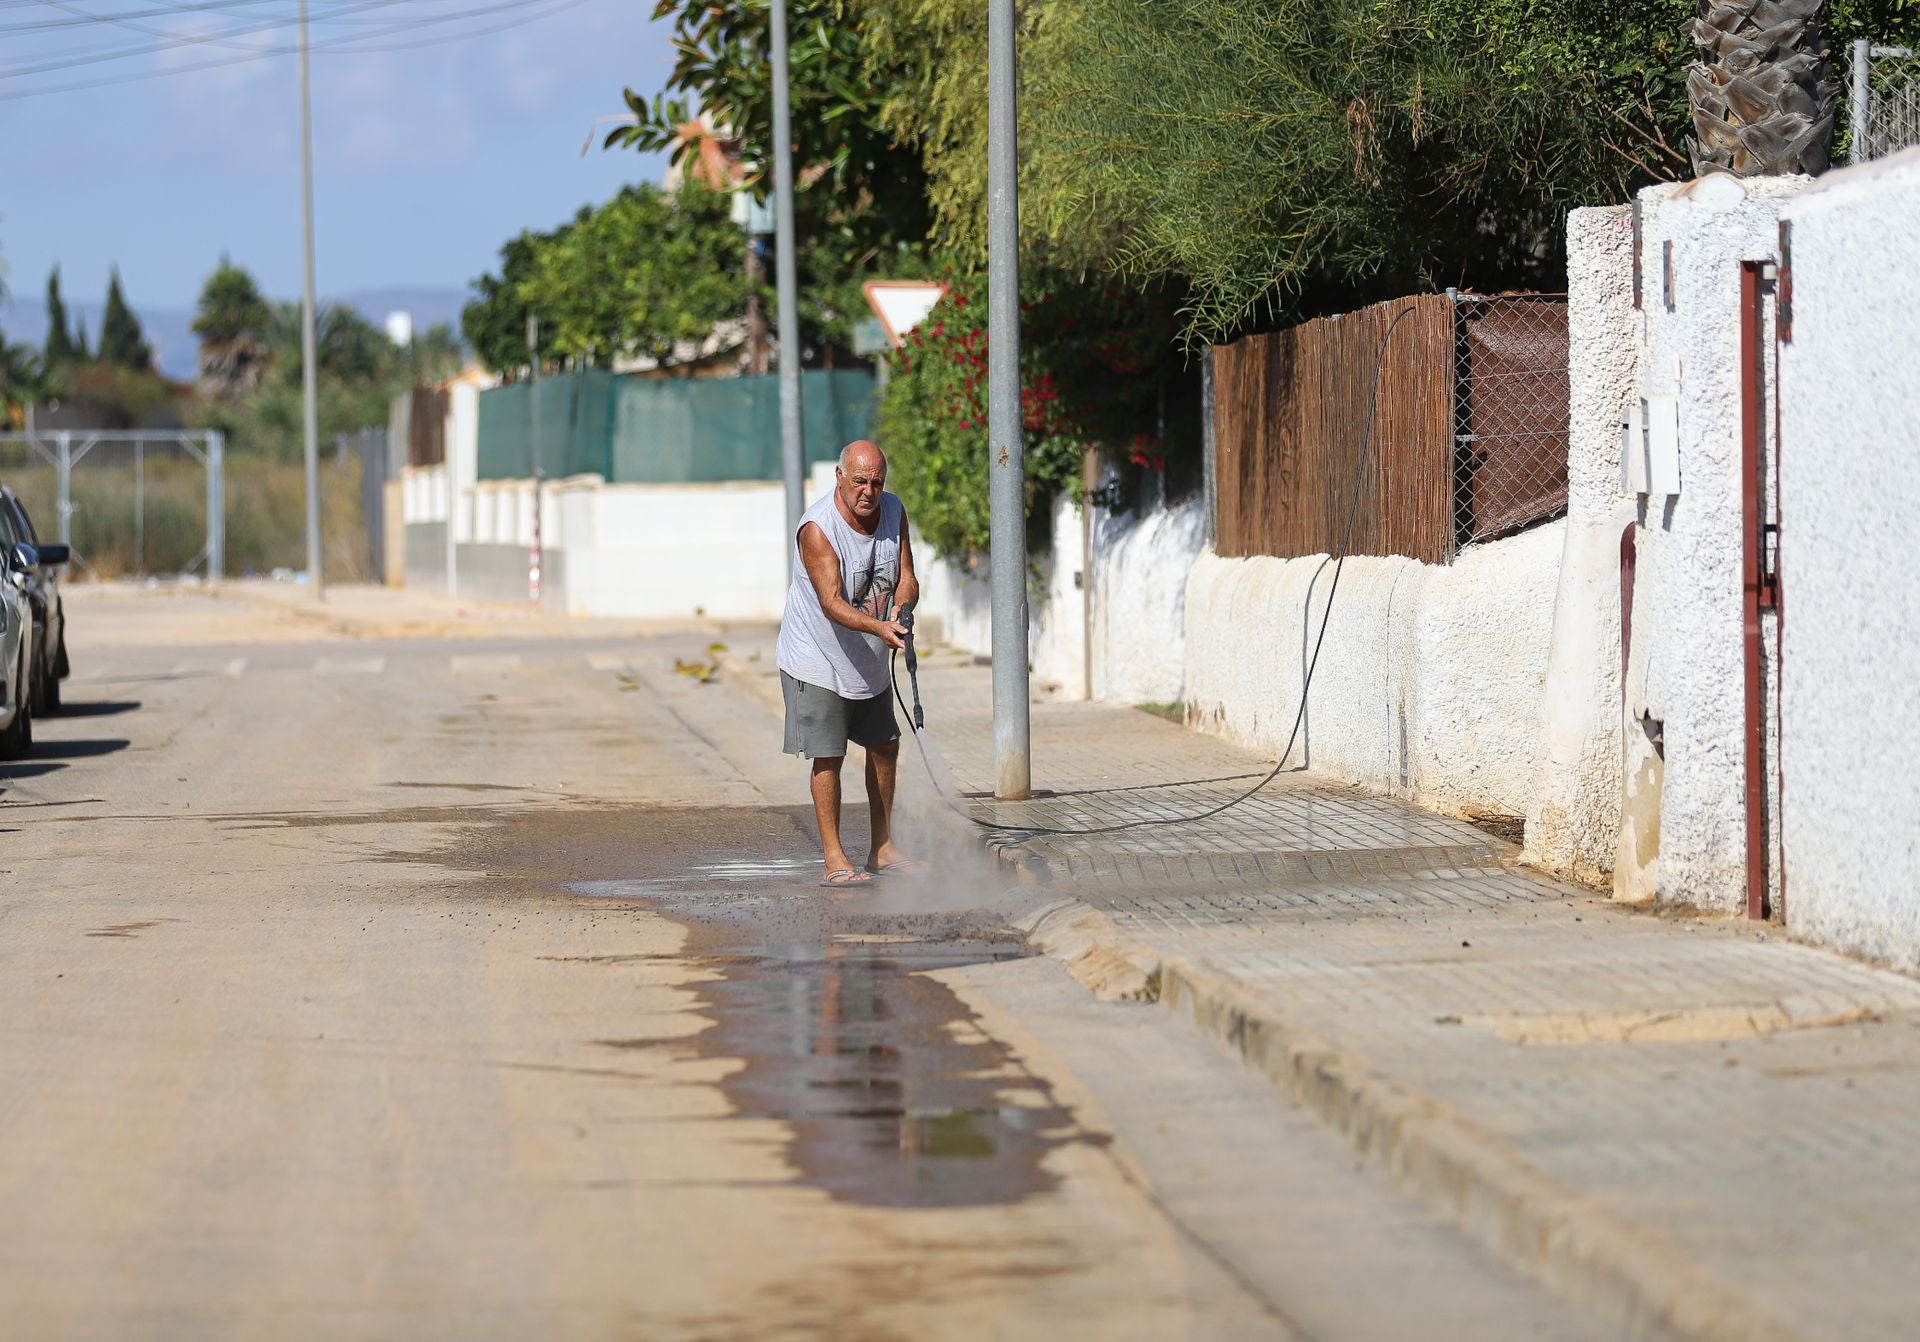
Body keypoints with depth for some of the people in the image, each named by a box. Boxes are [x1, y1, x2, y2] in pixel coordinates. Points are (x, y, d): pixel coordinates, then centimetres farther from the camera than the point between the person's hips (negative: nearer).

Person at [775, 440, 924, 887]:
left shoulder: (893, 512, -5)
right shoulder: (817, 529, -26)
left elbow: (907, 579, -5)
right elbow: (832, 603, -34)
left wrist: (901, 610, -28)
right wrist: (879, 627, -49)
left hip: (870, 658, 7)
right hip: (818, 658, -7)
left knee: (884, 746, 15)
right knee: (828, 756, -8)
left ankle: (883, 850, 27)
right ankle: (834, 859, -3)